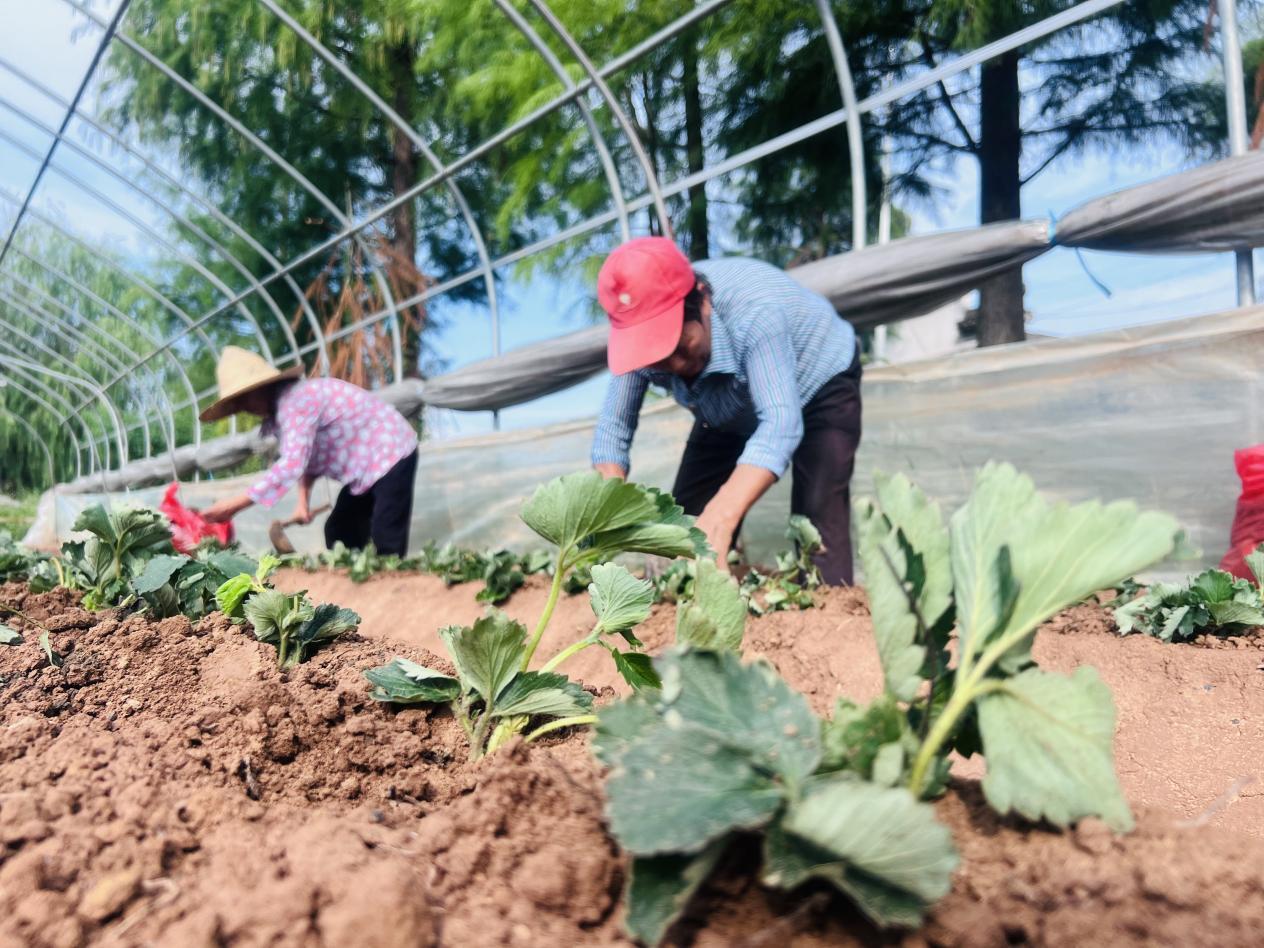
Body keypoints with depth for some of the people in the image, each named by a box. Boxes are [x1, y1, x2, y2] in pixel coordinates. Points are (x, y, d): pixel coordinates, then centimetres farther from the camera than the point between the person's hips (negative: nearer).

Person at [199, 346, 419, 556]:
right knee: (339, 533, 10)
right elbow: (306, 457, 10)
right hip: (364, 465, 10)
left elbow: (291, 464, -34)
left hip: (391, 454, -10)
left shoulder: (296, 402, -26)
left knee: (386, 541, -15)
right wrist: (303, 500, -7)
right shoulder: (282, 408, 5)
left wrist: (234, 505, -32)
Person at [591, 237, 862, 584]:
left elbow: (780, 423, -52)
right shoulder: (642, 336, -27)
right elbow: (613, 428, -25)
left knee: (815, 526, -20)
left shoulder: (753, 313, -43)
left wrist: (720, 520, -65)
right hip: (731, 413, 5)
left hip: (820, 387, -5)